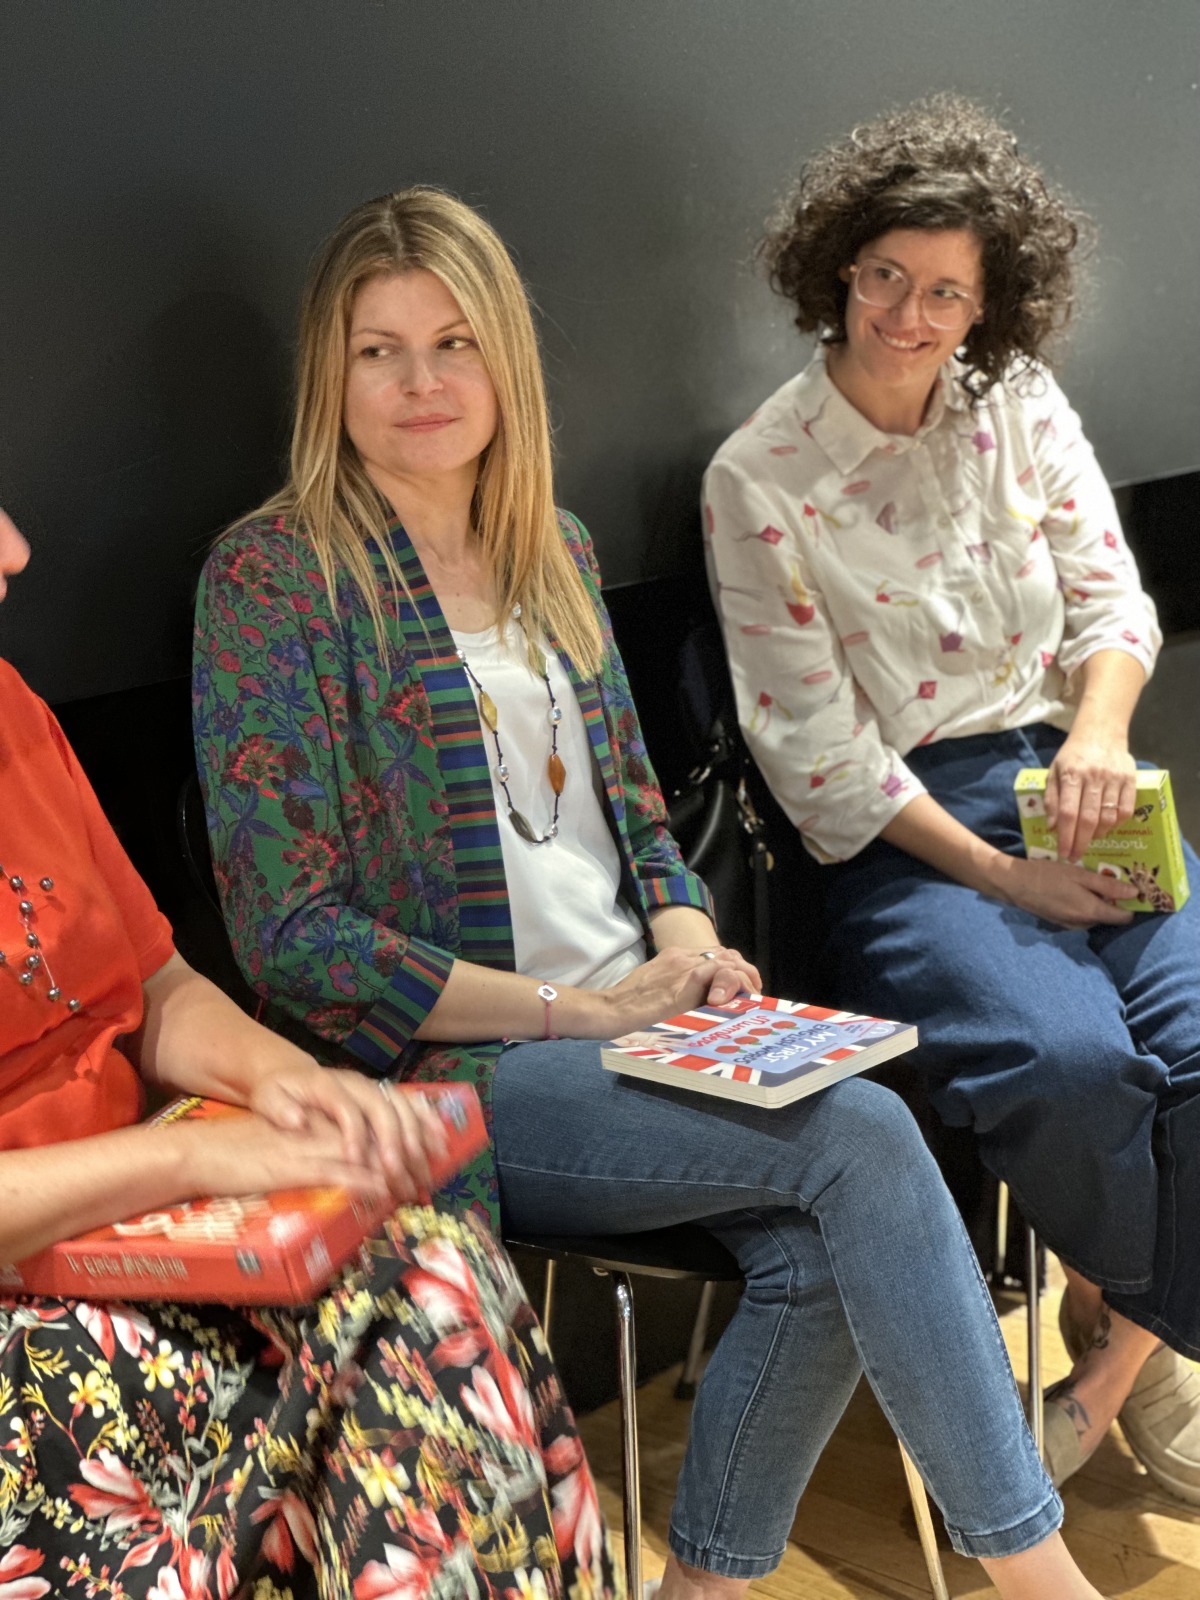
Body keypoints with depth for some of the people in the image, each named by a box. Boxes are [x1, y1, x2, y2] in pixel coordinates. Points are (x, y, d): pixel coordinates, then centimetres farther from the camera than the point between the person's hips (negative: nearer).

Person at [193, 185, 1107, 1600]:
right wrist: (574, 1009, -16)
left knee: (820, 1248, -22)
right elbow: (293, 938, -12)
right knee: (863, 1137, -22)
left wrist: (689, 948, -3)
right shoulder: (272, 576, -7)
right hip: (449, 1072, -6)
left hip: (636, 1032, 6)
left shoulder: (553, 553, 14)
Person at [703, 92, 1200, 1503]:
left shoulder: (1022, 406, 9)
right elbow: (819, 750, -8)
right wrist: (1000, 876, -14)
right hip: (903, 835, -4)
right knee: (1070, 1060, -30)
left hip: (1065, 780, 4)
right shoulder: (758, 479, -5)